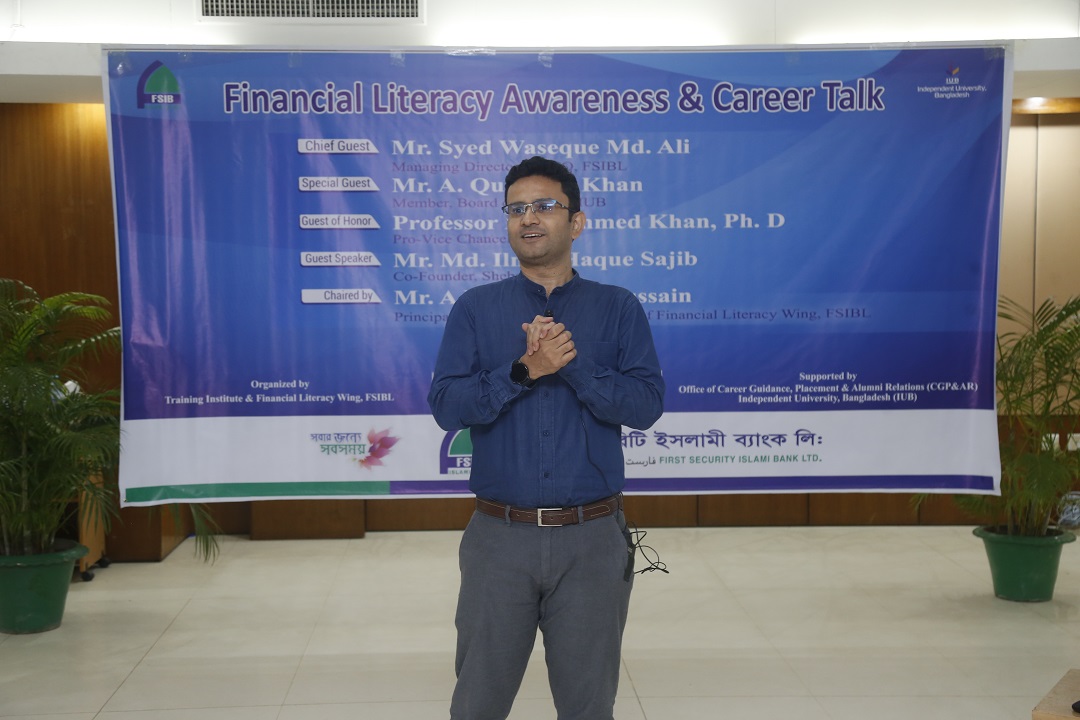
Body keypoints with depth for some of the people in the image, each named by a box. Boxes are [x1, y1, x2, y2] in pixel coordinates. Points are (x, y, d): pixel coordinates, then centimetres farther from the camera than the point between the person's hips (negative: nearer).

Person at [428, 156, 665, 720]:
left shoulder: (618, 308, 3)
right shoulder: (475, 309, 4)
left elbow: (645, 405, -8)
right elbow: (446, 404, -7)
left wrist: (572, 363, -19)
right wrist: (523, 370, -20)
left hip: (592, 539, 0)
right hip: (499, 536, 1)